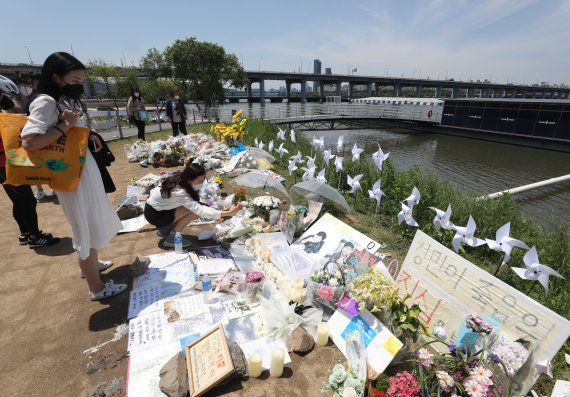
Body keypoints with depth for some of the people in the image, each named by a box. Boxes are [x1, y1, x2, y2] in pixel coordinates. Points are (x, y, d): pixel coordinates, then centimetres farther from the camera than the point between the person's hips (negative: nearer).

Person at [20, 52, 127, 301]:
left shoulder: (62, 102, 12)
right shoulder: (45, 103, -16)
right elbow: (28, 142, -26)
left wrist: (88, 136, 7)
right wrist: (64, 126, -22)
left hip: (85, 172, 10)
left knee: (92, 224, 23)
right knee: (87, 229, -1)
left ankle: (91, 264, 44)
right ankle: (96, 288, 13)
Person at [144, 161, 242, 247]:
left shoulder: (179, 179, -12)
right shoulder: (180, 193, -36)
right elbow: (201, 211, -42)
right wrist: (228, 213, -45)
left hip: (158, 206, 8)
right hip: (154, 214, -8)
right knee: (194, 211, -21)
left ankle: (165, 229, 13)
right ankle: (171, 238, -5)